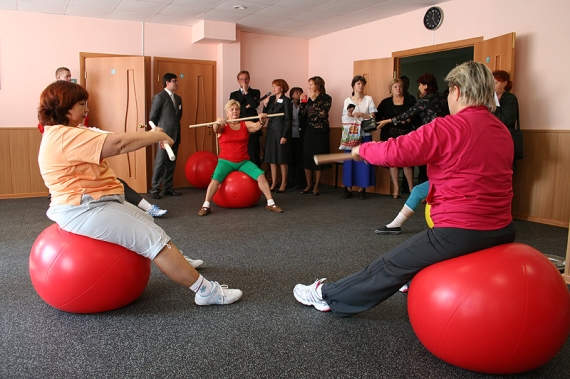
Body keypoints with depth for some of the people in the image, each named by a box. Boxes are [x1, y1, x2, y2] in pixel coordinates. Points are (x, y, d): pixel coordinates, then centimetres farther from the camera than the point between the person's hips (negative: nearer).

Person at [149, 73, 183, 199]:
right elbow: (152, 117, -5)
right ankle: (154, 189, 3)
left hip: (175, 136, 6)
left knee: (171, 164, 9)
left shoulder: (178, 98, 15)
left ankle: (168, 188, 17)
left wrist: (178, 133, 14)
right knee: (160, 163, -3)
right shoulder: (159, 97, -5)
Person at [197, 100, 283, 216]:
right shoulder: (223, 125, 1)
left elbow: (256, 126, -13)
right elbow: (216, 129, -21)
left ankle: (270, 203, -11)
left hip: (243, 161, 2)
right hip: (226, 161, -2)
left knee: (261, 175, -19)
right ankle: (206, 206, -20)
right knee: (215, 179, -28)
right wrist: (217, 123, -45)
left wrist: (262, 121, -37)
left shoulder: (245, 124, 6)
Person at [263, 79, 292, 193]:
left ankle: (283, 183, 9)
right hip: (271, 131, 6)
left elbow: (288, 119, -8)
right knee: (271, 158, 7)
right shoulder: (271, 98, 10)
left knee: (282, 158, 0)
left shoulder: (286, 101, -6)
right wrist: (265, 104, -4)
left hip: (280, 131, -6)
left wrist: (285, 136, -13)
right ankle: (273, 183, 14)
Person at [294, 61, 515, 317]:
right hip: (502, 231, 8)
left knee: (391, 266, 5)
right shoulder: (503, 131, 9)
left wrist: (362, 149, 2)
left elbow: (395, 152, -16)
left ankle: (327, 296, 20)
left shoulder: (450, 127, -15)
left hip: (459, 233, -7)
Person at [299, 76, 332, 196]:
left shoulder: (326, 98, -3)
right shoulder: (309, 98, 12)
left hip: (320, 132, -5)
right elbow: (303, 114, 7)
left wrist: (314, 100, -16)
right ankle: (309, 185, 14)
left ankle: (316, 186, 8)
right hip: (309, 131, 5)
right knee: (307, 157, 3)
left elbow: (322, 113, -17)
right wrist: (303, 102, -1)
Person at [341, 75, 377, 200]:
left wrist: (361, 114, -13)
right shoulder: (347, 100, 9)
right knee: (349, 160, -2)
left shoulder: (369, 99, 6)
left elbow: (373, 116, 0)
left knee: (363, 160, -3)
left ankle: (362, 189, 4)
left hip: (365, 134, -1)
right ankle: (348, 188, 4)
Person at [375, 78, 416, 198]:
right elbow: (377, 117, 4)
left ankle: (411, 187, 4)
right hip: (390, 135, 1)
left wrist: (409, 119, -11)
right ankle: (396, 188, 8)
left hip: (405, 134, -1)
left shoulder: (409, 101, 11)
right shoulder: (385, 102, 10)